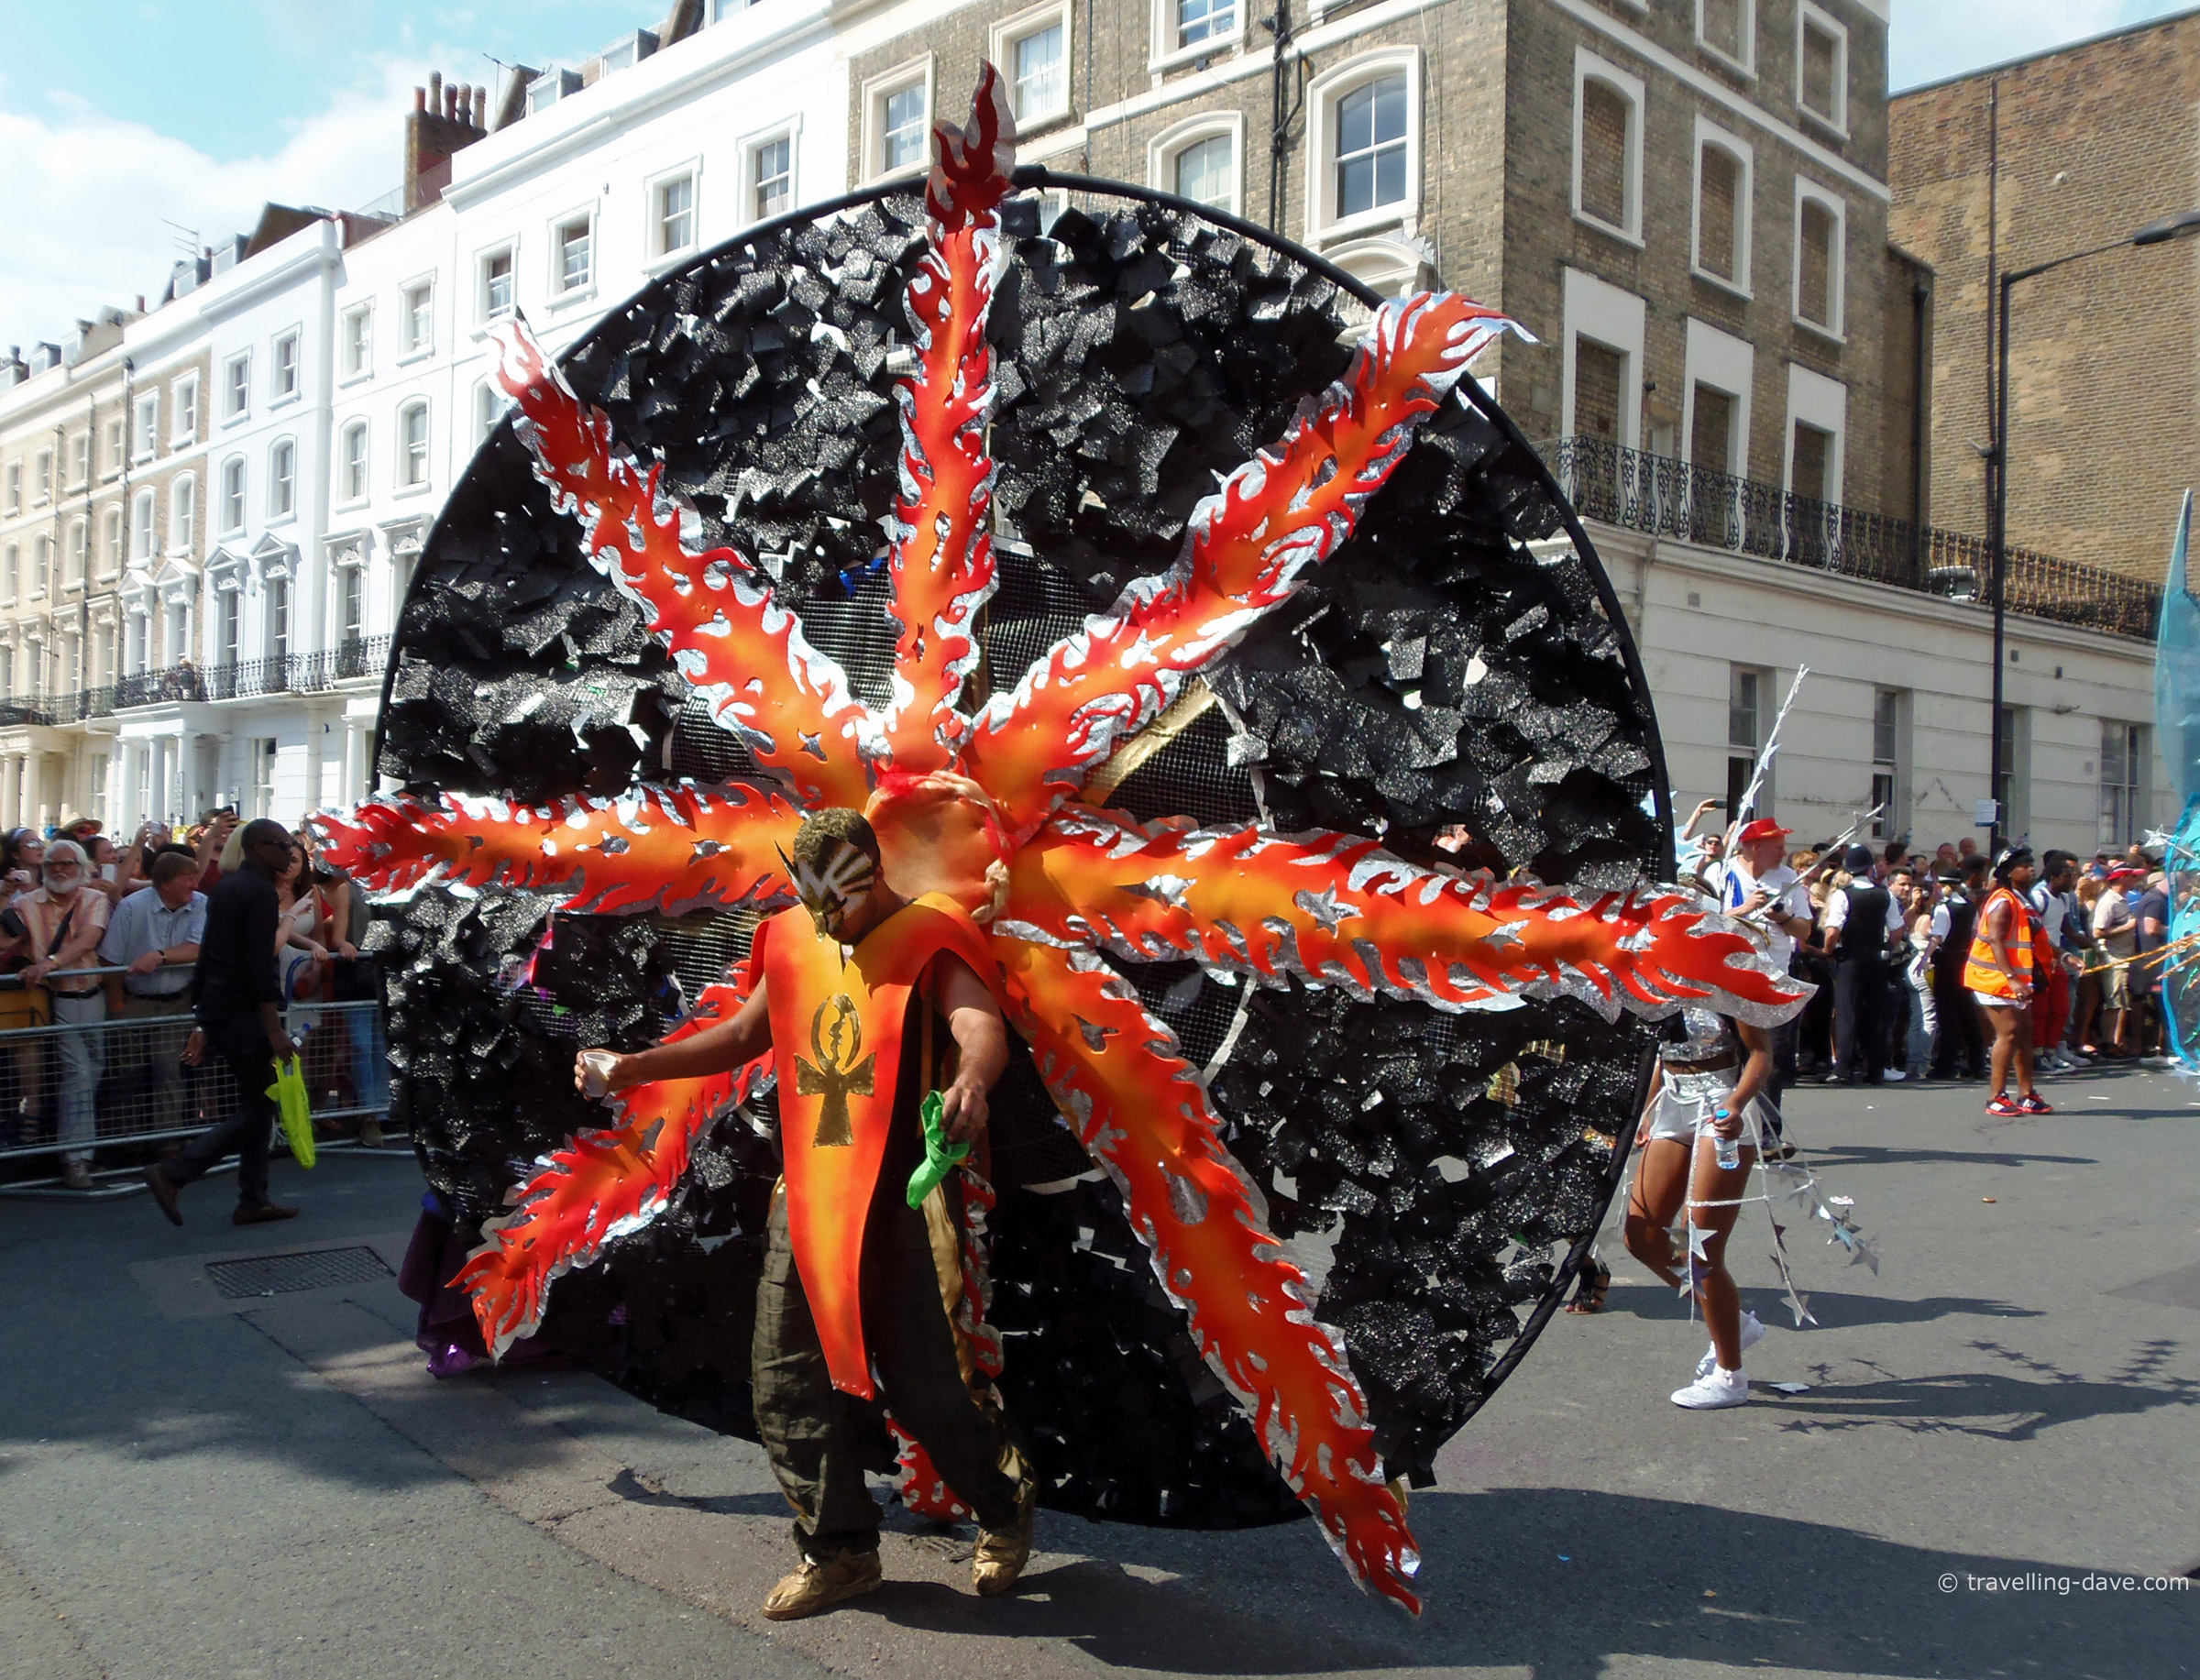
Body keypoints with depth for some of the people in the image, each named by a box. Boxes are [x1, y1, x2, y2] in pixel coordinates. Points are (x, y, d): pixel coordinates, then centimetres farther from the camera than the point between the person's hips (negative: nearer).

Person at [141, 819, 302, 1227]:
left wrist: (205, 1026, 25)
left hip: (217, 1010, 10)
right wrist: (274, 1029, -22)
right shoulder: (260, 891, -13)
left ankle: (253, 1201, 15)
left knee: (257, 1104, 13)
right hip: (243, 1014, -10)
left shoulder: (225, 887, 17)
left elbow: (209, 955, 21)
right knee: (257, 1107, -4)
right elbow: (260, 964, -21)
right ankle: (173, 1175, -7)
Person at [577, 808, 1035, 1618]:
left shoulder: (925, 942, -8)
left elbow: (982, 1024, -26)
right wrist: (630, 1068, 18)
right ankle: (840, 1550, 26)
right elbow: (743, 1037, 24)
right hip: (804, 1198, 6)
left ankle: (1007, 1506, 24)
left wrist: (971, 1080, -50)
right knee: (789, 1387, 8)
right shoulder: (795, 942, 11)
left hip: (895, 1197, -6)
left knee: (921, 1385, -4)